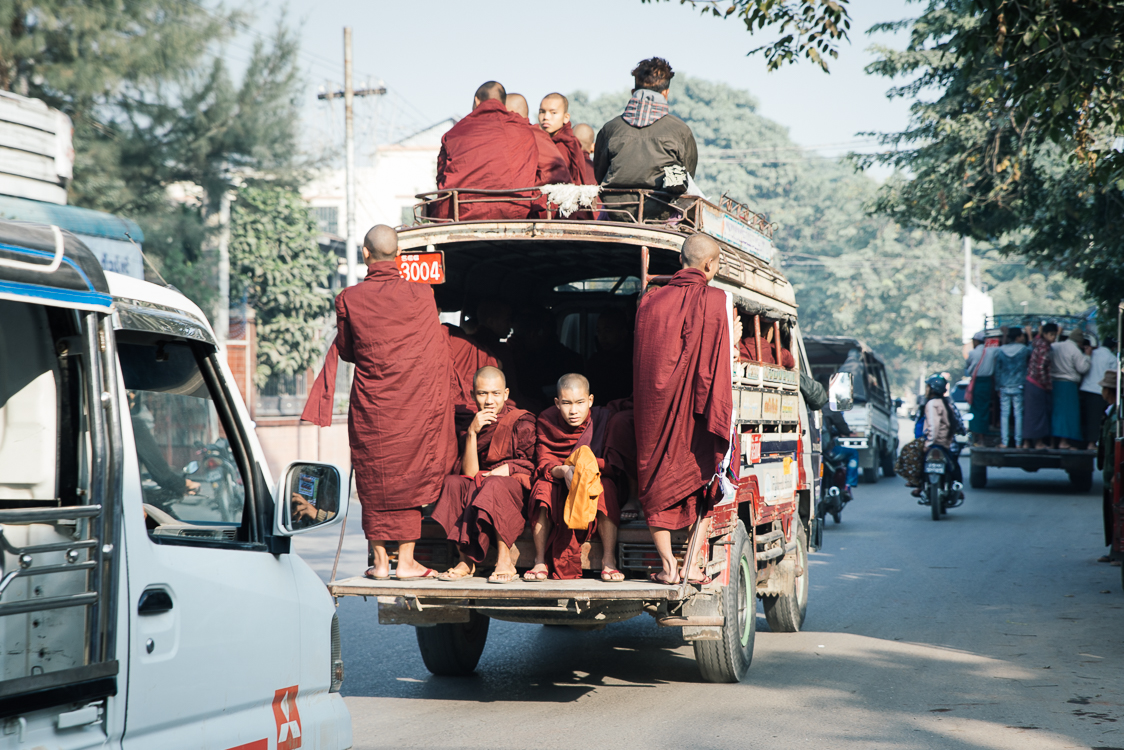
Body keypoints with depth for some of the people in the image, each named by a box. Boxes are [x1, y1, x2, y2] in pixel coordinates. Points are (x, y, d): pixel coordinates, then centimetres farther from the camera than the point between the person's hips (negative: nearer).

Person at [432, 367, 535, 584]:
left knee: (494, 484, -36)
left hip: (518, 489, -4)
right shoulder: (472, 425, 8)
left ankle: (504, 558, -31)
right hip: (480, 488, 4)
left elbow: (529, 466, -3)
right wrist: (472, 433, -15)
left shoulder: (521, 421, -1)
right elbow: (469, 473, -5)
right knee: (453, 482, -25)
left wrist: (497, 473, -14)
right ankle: (466, 558, -24)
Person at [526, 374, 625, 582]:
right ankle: (540, 561, -30)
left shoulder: (603, 418, -7)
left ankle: (609, 560, -33)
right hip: (559, 488, 1)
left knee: (607, 486, -33)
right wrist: (563, 471, -37)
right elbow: (544, 465, -13)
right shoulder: (546, 422, -2)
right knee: (543, 486, -30)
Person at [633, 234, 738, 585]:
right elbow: (719, 364, -9)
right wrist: (731, 341, 10)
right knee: (700, 478, 11)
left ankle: (667, 565, 3)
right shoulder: (718, 301, -5)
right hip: (694, 411, -2)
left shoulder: (649, 302, 7)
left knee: (657, 481, 10)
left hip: (654, 410, 2)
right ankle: (693, 564, 6)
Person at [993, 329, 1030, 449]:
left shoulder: (1001, 351, 2)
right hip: (1018, 386, -2)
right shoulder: (1024, 349, -6)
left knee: (1004, 414, 4)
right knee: (1018, 414, 2)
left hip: (1004, 388, 2)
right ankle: (1018, 442, 3)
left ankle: (1004, 442, 1)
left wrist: (998, 388, 10)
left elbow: (997, 371, 4)